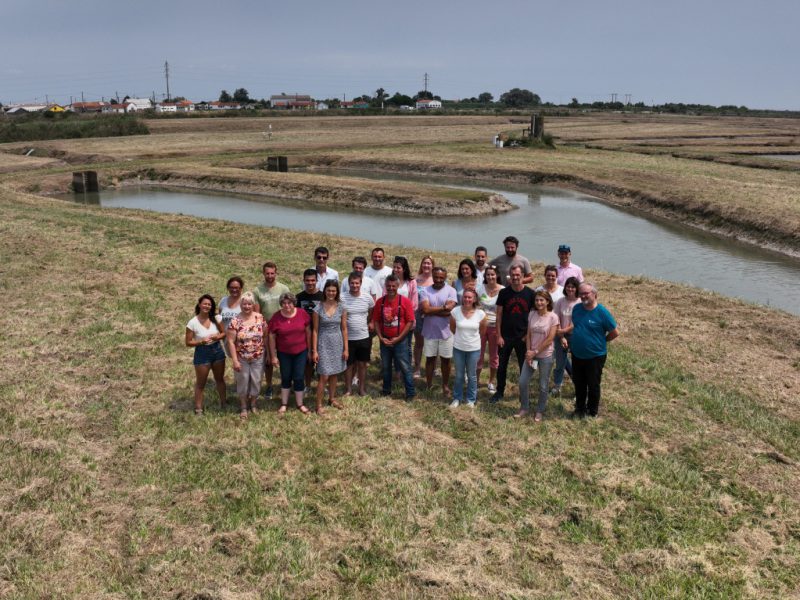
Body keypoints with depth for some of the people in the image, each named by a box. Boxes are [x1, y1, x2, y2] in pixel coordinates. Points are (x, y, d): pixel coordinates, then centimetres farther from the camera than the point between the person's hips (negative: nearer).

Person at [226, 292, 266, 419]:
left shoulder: (260, 318, -7)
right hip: (242, 359, -2)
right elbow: (230, 342, -12)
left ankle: (253, 403, 34)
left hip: (258, 358, 2)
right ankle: (243, 406, 29)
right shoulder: (235, 321, -14)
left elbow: (265, 336, 2)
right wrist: (235, 360, -15)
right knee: (243, 382, 11)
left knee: (256, 381, 13)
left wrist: (266, 353, 2)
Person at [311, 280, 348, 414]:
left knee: (334, 374, 14)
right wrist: (314, 350, -8)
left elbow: (344, 329, 3)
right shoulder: (318, 308, -8)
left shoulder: (341, 308, -1)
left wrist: (346, 348, 2)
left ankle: (332, 399, 32)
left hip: (337, 343, 3)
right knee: (324, 376, -5)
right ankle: (319, 404, 6)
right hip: (324, 344, -3)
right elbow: (315, 330, -6)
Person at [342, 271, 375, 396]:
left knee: (362, 364, 13)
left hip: (364, 337, 2)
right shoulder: (342, 298, -13)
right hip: (348, 338, -2)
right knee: (349, 364, 11)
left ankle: (362, 388, 27)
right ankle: (348, 388, 27)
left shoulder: (367, 297, -4)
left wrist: (370, 322, 7)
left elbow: (372, 312, 15)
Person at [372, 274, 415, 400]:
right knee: (385, 367, 16)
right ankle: (386, 390, 31)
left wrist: (398, 338, -13)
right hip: (385, 340, 4)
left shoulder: (405, 301, -9)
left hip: (400, 340, -4)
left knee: (405, 367, 0)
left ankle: (410, 393, 9)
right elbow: (376, 321, 5)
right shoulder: (380, 302, 1)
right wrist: (381, 337, -6)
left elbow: (410, 322, -9)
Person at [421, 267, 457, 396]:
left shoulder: (451, 291, -6)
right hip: (430, 331, 1)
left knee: (445, 360, 10)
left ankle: (445, 385, 25)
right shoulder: (426, 290, -4)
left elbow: (449, 310, -18)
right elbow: (425, 309, -17)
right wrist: (443, 307, -16)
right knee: (430, 358, 11)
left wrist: (431, 310, -13)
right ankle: (429, 385, 24)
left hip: (446, 331, -1)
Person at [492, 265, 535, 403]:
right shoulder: (504, 293, -2)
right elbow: (499, 315, 0)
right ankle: (500, 392, 23)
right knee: (501, 365, 8)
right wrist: (499, 336, -4)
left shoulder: (530, 293, -4)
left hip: (523, 337, -1)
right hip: (505, 336, 1)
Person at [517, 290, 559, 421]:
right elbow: (528, 335, 3)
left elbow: (550, 339, -14)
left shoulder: (553, 317, -12)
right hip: (531, 354, 4)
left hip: (545, 356, -4)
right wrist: (528, 351, -8)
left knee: (543, 386, 7)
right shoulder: (531, 314, 0)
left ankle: (540, 411, 24)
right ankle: (524, 408, 22)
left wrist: (535, 352, -13)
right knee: (522, 382, 3)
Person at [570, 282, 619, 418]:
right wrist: (576, 340, 8)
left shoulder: (602, 312, -19)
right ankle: (580, 408, 37)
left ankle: (592, 411, 31)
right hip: (577, 355, 5)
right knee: (578, 383, 18)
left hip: (595, 356, -5)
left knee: (593, 385, 12)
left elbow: (615, 333, -11)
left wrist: (600, 341, -1)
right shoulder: (576, 308, -3)